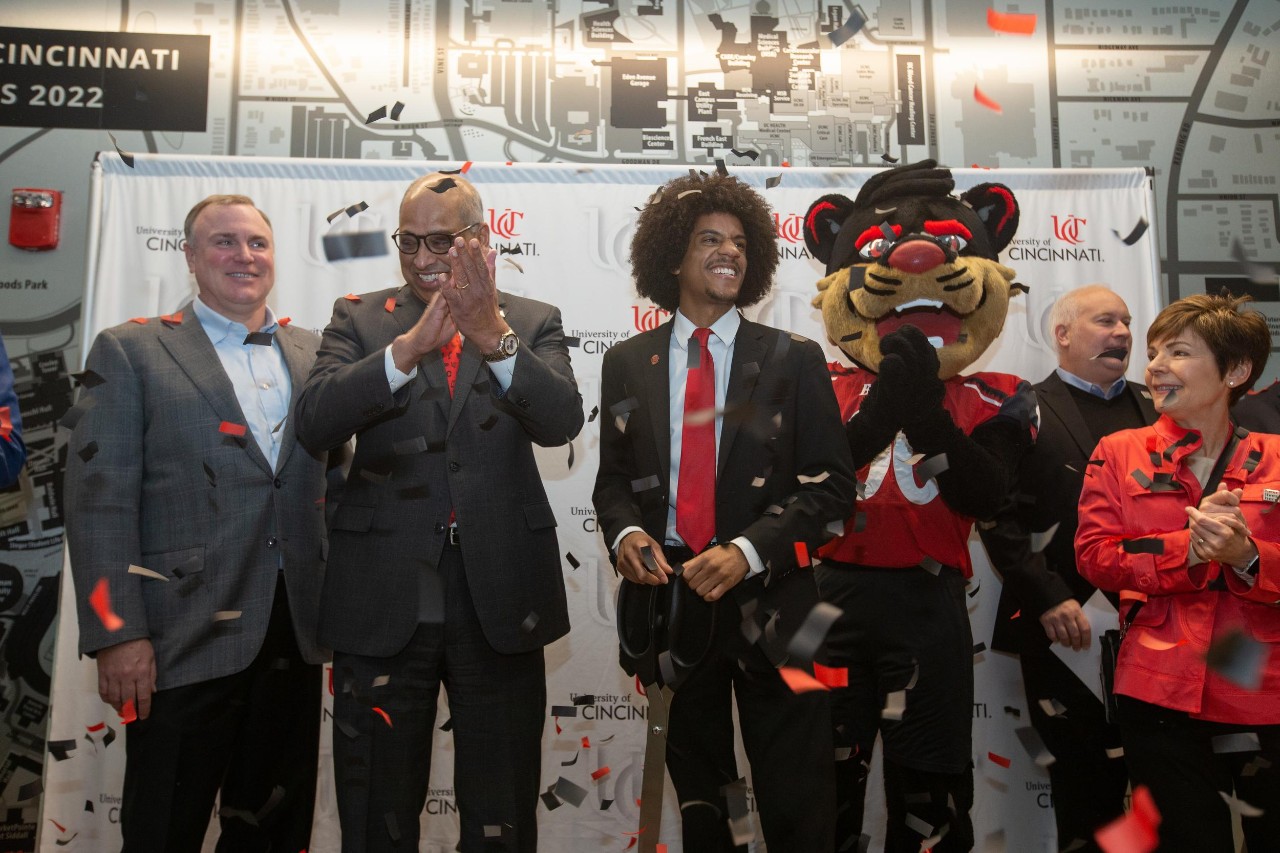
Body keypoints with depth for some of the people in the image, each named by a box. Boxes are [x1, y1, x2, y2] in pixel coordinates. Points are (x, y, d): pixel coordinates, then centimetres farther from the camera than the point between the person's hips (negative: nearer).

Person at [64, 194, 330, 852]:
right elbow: (100, 501, -6)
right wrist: (116, 634, -13)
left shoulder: (314, 356, 11)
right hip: (185, 642, -3)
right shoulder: (130, 351, 1)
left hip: (295, 633, 4)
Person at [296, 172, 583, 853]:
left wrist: (494, 335, -27)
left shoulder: (534, 322, 4)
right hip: (382, 603, 1)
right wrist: (409, 346, -25)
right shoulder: (359, 318, 5)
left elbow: (560, 421, -13)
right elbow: (314, 423, -11)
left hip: (499, 599, 0)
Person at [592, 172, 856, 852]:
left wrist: (748, 550, -18)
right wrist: (625, 531, -12)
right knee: (698, 797, 19)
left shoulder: (793, 360, 0)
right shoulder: (626, 363, 6)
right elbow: (613, 476, 10)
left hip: (769, 599, -2)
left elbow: (830, 483, -5)